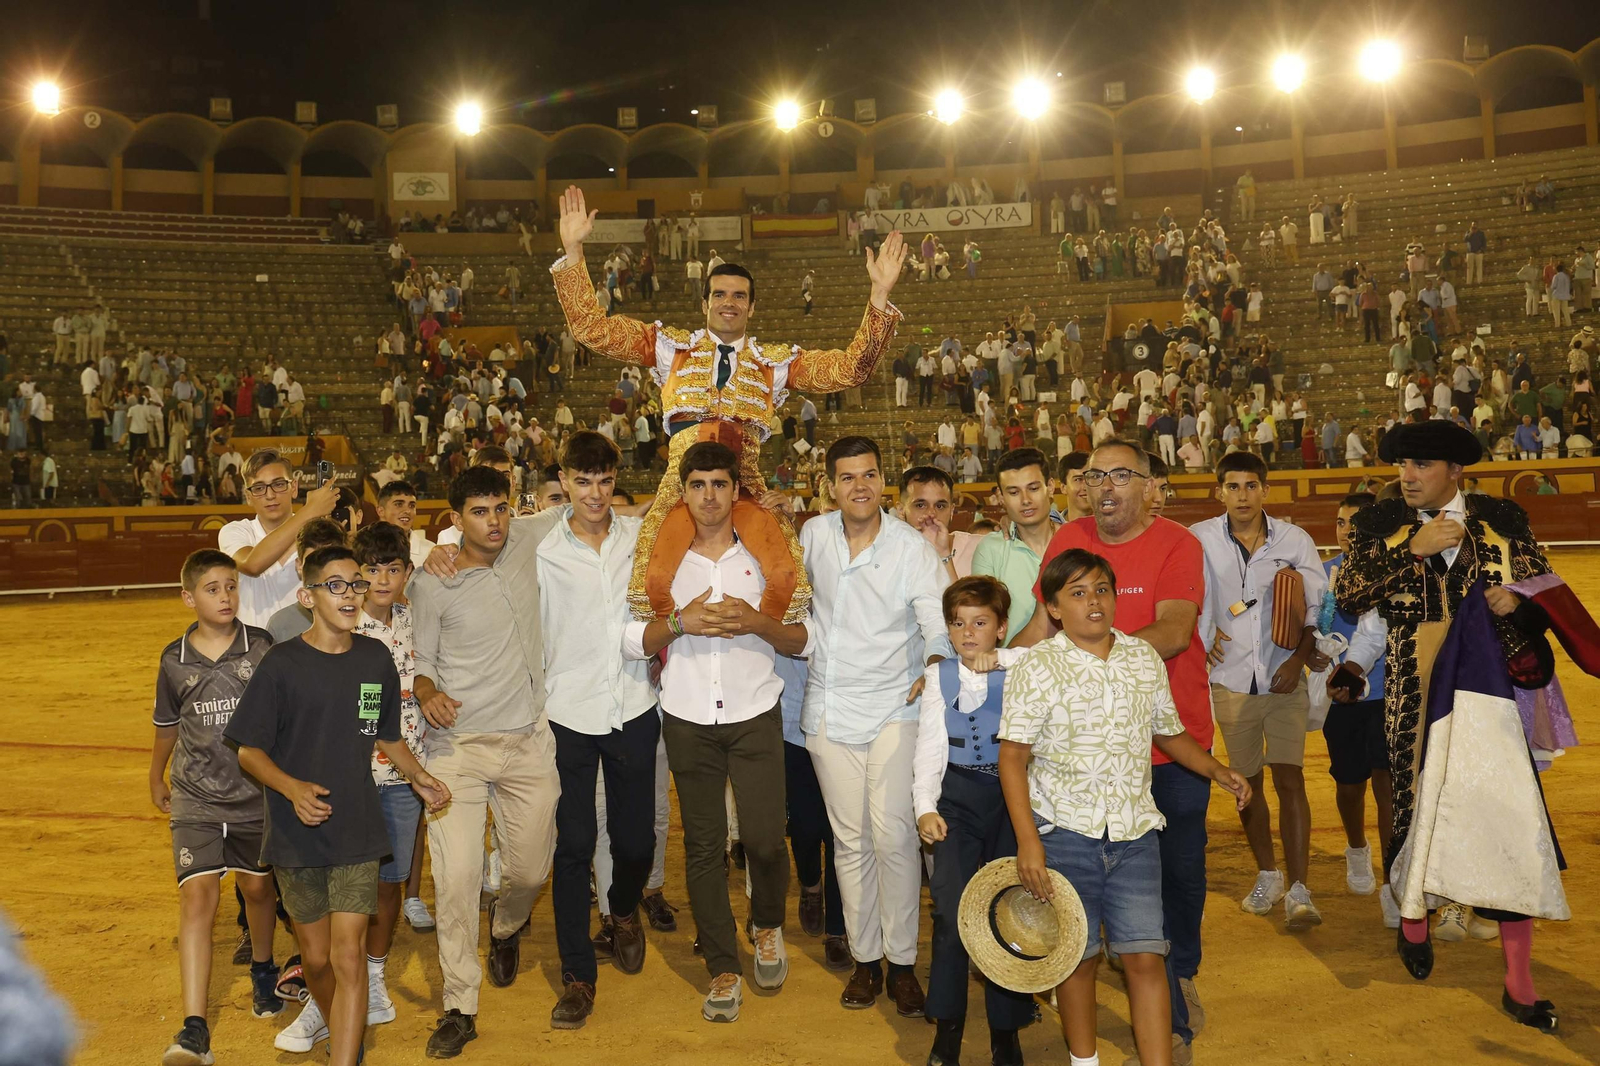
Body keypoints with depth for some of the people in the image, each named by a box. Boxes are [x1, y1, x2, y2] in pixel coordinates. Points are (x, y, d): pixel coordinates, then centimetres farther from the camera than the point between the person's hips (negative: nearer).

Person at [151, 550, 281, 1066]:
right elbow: (167, 724, 16)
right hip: (197, 800, 0)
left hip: (257, 795, 0)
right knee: (197, 898, -11)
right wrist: (157, 778, 28)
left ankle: (263, 971, 45)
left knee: (257, 888, 16)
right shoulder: (175, 660, -2)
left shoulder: (262, 647, -7)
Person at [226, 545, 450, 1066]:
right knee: (317, 957, 12)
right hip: (296, 833, -1)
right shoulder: (282, 663, -9)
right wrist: (293, 788, -22)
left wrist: (419, 779, -1)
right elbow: (248, 749, -5)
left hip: (357, 830, 1)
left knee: (347, 956, -9)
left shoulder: (375, 658, 2)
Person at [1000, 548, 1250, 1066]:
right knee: (1080, 958, 9)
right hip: (1065, 833, -3)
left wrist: (1218, 771, 7)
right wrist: (1027, 841, -17)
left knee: (1146, 957, 0)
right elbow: (1012, 758, -10)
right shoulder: (1036, 669, -8)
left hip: (1134, 834, 3)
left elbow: (1168, 732, 20)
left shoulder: (1144, 658, 6)